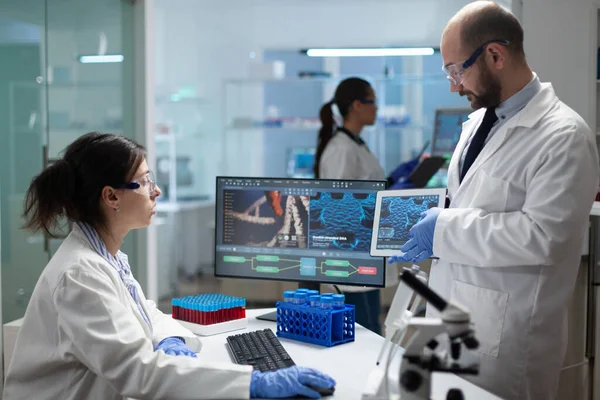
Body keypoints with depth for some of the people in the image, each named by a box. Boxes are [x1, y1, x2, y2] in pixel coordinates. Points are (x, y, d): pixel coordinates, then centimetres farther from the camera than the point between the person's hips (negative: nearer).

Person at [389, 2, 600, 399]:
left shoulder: (563, 136, -16)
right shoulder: (479, 121, 12)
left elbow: (543, 235, -24)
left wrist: (446, 229, -18)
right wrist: (426, 237, 5)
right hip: (452, 321, 8)